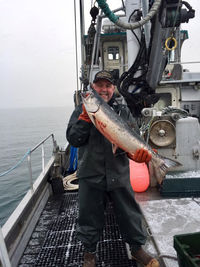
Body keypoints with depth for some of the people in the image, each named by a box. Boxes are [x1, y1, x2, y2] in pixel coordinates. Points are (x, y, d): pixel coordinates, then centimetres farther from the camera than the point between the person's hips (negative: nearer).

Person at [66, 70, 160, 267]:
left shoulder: (123, 111, 6)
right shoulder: (81, 110, 2)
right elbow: (73, 140, -8)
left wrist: (140, 152, -22)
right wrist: (86, 117, -19)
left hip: (119, 174, 1)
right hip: (90, 175, -1)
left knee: (129, 213, 14)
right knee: (89, 215, 13)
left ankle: (136, 247, 40)